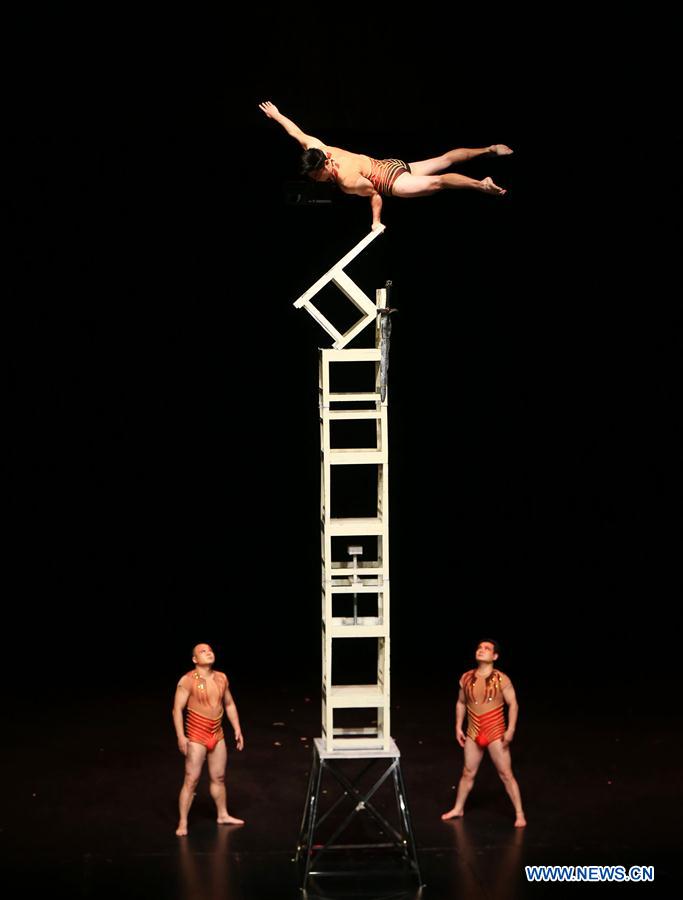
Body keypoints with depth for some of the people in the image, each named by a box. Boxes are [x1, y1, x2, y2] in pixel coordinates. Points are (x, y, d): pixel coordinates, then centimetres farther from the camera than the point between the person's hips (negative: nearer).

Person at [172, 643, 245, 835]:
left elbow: (229, 704, 16)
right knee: (191, 780, -4)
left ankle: (223, 815, 32)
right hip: (196, 736, -6)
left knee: (219, 777, 17)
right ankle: (182, 823, 3)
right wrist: (181, 736, -21)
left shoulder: (222, 678, 5)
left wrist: (237, 729, 13)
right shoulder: (188, 680, -14)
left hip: (217, 735, 6)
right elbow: (177, 709, -15)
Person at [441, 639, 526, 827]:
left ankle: (519, 814, 9)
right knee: (468, 773, 15)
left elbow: (513, 704, -9)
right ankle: (458, 809, 31)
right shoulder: (467, 678, 0)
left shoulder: (501, 679, -12)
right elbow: (461, 703, 11)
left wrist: (511, 729, -16)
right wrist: (458, 727, 8)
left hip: (495, 734, -4)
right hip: (473, 734, 4)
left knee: (506, 774, 0)